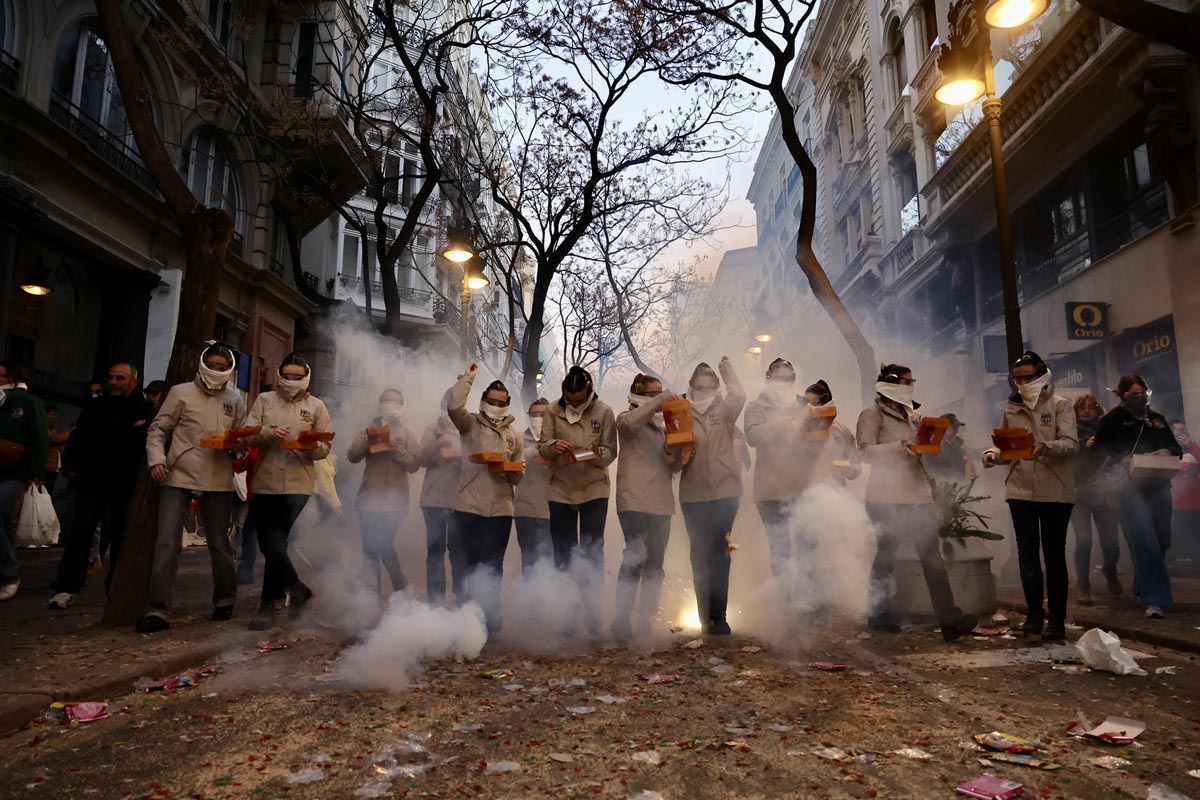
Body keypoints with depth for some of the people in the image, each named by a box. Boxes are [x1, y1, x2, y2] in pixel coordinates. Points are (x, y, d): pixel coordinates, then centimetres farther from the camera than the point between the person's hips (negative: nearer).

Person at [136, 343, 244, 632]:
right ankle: (157, 610, -3)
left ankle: (224, 600, 28)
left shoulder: (235, 400, 10)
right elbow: (158, 429, 4)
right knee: (167, 543, -9)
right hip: (178, 477, -2)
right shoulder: (181, 392, 4)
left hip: (218, 481, 2)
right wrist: (156, 459, -9)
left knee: (219, 544, 11)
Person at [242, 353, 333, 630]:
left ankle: (268, 605, 9)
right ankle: (297, 590, 24)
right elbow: (247, 435, 0)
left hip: (298, 485, -2)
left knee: (274, 544, -7)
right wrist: (268, 433, -19)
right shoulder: (264, 400, 8)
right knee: (270, 544, 7)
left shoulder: (316, 406, 6)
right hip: (265, 483, 3)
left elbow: (325, 447, 5)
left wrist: (315, 448, -18)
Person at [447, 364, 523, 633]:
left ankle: (490, 618, 17)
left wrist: (507, 471, -10)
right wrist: (467, 378, -9)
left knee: (493, 566, 6)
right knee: (474, 564, 4)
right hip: (469, 506, -2)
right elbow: (454, 406, -17)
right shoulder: (471, 424, 5)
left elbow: (518, 477, 12)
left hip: (500, 509, 2)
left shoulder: (515, 436, 13)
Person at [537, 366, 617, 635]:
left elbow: (611, 451, -5)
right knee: (563, 555, 8)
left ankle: (592, 613, 13)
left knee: (592, 554, 3)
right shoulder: (553, 411, -1)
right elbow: (541, 446, -1)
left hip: (594, 490, -1)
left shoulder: (604, 411, -4)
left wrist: (598, 454, -27)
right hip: (560, 490, 2)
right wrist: (553, 446, -23)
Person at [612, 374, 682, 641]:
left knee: (655, 564, 7)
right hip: (634, 501, -6)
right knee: (636, 558, -17)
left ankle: (645, 621, 14)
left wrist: (673, 451, -3)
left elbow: (674, 467, 18)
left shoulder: (663, 426, 22)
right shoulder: (626, 420, 5)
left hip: (661, 503, 7)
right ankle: (622, 621, -13)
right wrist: (660, 400, -20)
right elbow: (631, 421, -23)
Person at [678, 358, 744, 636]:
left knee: (719, 554, -3)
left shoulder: (724, 410, 10)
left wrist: (727, 369, -4)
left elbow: (739, 396, -11)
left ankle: (718, 617, 3)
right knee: (700, 556, 4)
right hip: (693, 494, 1)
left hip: (724, 491, -1)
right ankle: (706, 617, 13)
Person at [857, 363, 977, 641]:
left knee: (932, 556, -2)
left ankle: (950, 618, -4)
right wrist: (901, 446, -22)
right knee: (886, 556, 3)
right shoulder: (872, 415, 0)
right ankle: (881, 614, 16)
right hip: (886, 498, -6)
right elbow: (866, 451, -12)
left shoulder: (912, 416, 22)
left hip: (918, 495, 6)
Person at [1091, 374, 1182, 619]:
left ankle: (1143, 587, 32)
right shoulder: (1112, 420, 0)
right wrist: (1125, 461, -22)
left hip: (1158, 486, 6)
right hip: (1129, 487, -6)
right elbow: (1100, 451, -6)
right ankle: (1155, 599, -11)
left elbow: (1176, 446, 20)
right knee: (1144, 541, -13)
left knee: (1162, 540, 11)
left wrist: (1168, 451, -4)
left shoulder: (1157, 418, 16)